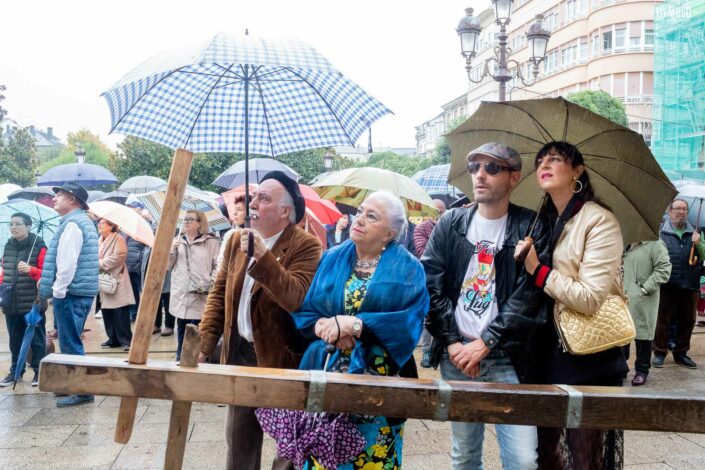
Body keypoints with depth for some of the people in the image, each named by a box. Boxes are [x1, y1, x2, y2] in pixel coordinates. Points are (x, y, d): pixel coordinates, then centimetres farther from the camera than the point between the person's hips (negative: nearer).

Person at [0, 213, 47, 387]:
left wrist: (30, 270, -27)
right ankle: (15, 371, 26)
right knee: (15, 340, 15)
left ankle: (39, 372, 14)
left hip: (33, 304, -6)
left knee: (36, 339, 4)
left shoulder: (39, 247, -8)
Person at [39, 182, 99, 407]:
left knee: (70, 344, -5)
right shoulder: (83, 221, 19)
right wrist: (50, 282, 21)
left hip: (70, 293, -10)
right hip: (81, 291, 10)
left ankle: (82, 391, -1)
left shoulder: (72, 224, -14)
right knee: (70, 342, 17)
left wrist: (58, 290, -16)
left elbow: (67, 262, -21)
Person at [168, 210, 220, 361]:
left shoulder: (211, 242, -1)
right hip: (181, 295, 5)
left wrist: (210, 283, -18)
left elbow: (218, 267, -5)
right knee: (181, 332, 13)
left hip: (201, 297, -5)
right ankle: (180, 359, 24)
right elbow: (168, 266, 15)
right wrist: (172, 251, -1)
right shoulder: (177, 241, 15)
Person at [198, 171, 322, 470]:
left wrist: (263, 256, -34)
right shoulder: (237, 240, 6)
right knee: (239, 441, 19)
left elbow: (297, 298, -28)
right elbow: (219, 294, 9)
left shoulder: (306, 246, -15)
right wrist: (204, 344, 2)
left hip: (282, 359, -6)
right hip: (240, 352, 6)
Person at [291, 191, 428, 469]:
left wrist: (356, 325, -22)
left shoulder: (408, 269, -2)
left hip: (379, 378, -2)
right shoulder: (332, 259, 6)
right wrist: (327, 327, -17)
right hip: (328, 371, 2)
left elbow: (411, 321, -15)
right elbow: (304, 312, 4)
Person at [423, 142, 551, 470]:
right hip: (457, 356, 2)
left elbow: (529, 293, -8)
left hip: (507, 357, -2)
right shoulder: (451, 224, 7)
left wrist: (485, 343, -13)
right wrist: (452, 343, -7)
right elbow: (430, 285, 1)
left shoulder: (531, 228, 0)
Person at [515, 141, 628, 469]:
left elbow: (590, 299, -20)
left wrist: (537, 270, -17)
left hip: (588, 360, -7)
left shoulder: (600, 221, -12)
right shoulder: (544, 222, 9)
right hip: (549, 353, 7)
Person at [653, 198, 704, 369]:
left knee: (687, 320, 11)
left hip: (689, 285, 4)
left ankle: (681, 353, 25)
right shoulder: (659, 231, 0)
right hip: (667, 284, -4)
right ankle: (659, 352, 13)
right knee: (663, 319, 2)